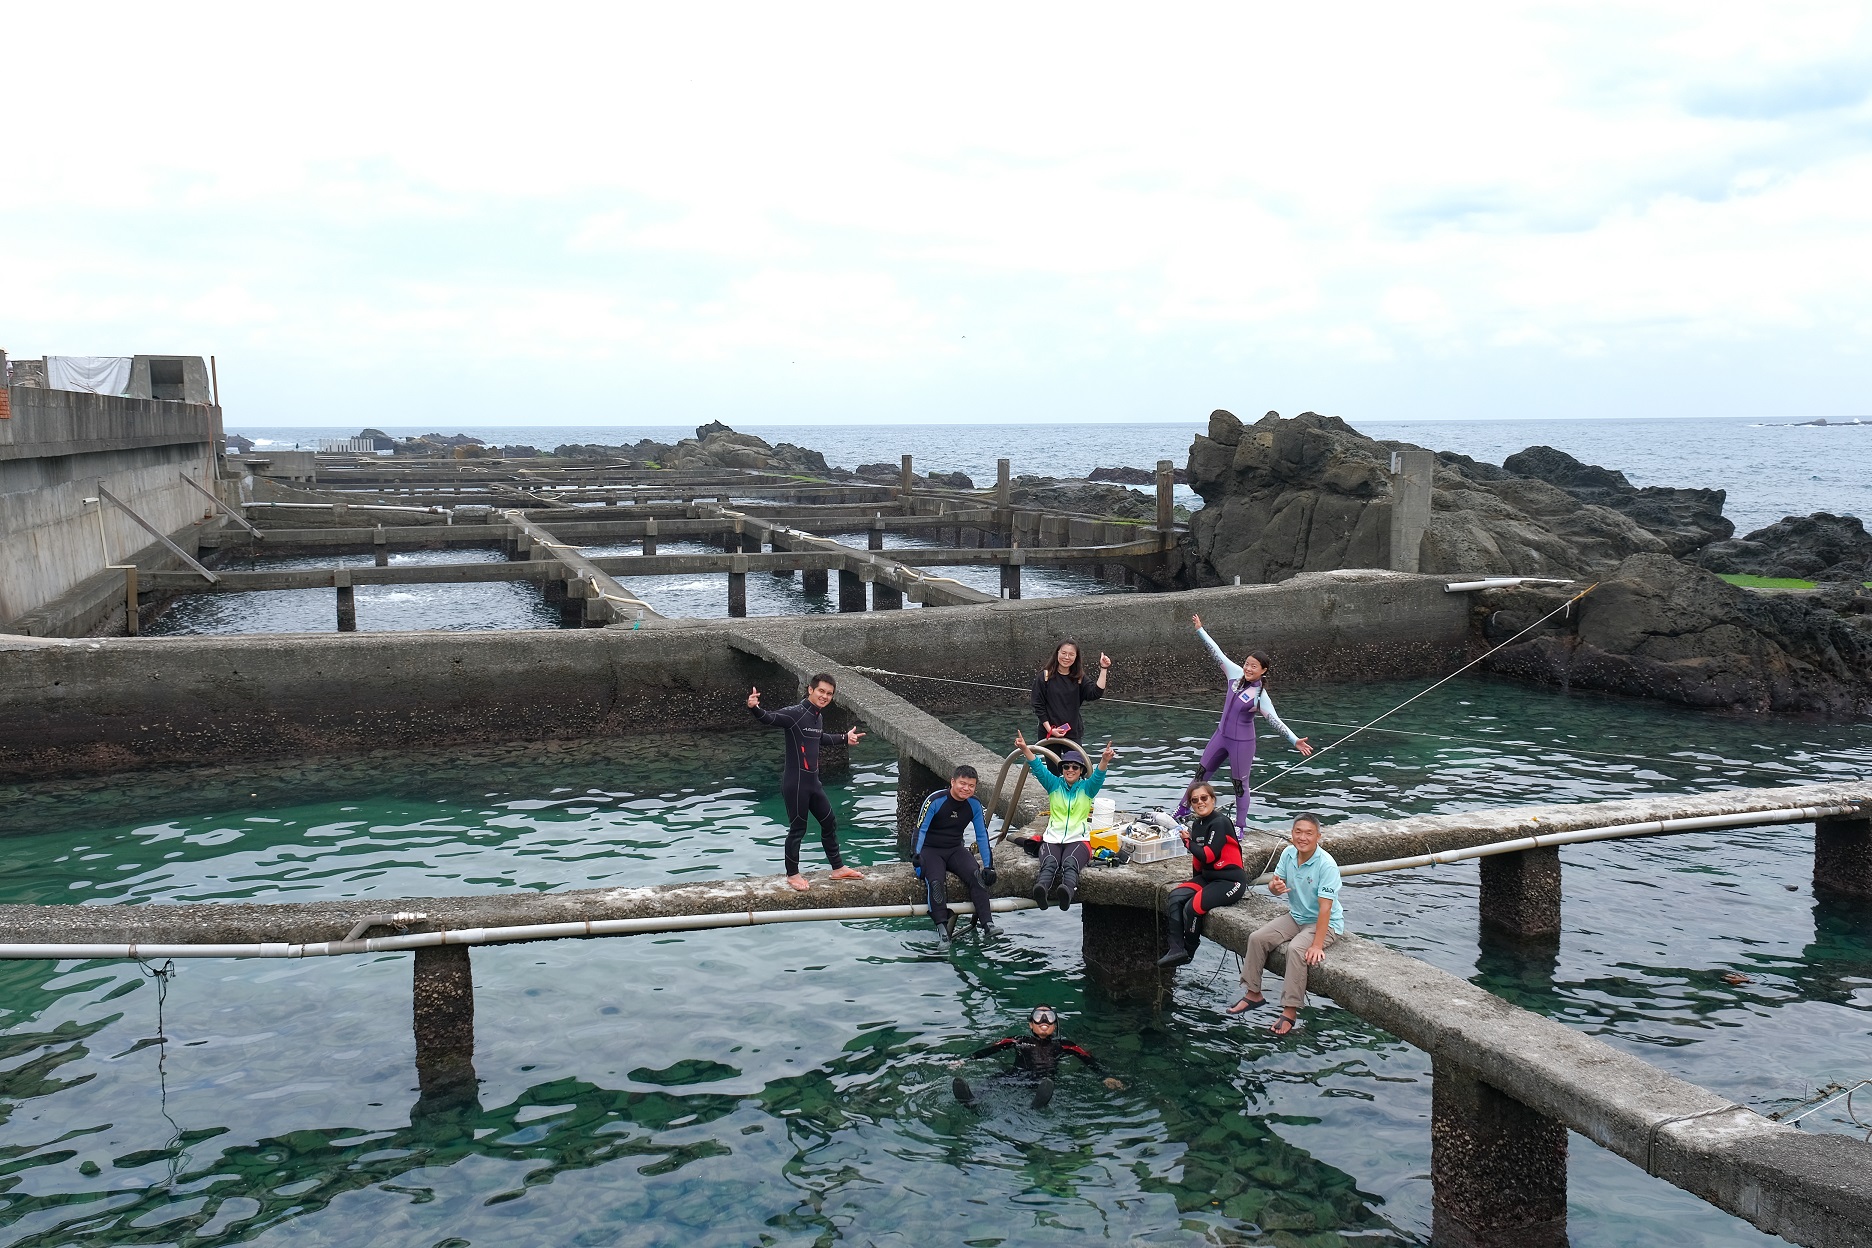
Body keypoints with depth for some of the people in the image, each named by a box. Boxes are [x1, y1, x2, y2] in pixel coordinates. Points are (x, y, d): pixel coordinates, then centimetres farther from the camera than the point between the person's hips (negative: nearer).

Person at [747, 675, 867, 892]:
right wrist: (755, 708, -55)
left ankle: (838, 868, 33)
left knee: (829, 822, 18)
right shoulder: (795, 713, -16)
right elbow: (770, 718, -32)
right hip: (795, 782, -9)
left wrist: (845, 739, 45)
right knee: (797, 828, 2)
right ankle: (792, 874, 19)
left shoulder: (818, 717, 10)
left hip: (813, 782, 9)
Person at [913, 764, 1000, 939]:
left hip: (955, 849, 4)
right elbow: (921, 829, -17)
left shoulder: (975, 804, -4)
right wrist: (916, 854, -30)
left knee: (977, 877, -22)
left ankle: (987, 924, -27)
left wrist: (988, 866, -2)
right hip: (930, 850, -4)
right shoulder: (935, 800, -17)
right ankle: (942, 926, -42)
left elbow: (982, 836, 3)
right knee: (936, 882, -32)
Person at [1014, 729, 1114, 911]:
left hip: (1078, 839, -1)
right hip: (1052, 838, 1)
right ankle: (1041, 889, -64)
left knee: (1070, 864, -36)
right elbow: (1038, 767, 2)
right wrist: (1025, 749, -16)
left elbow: (1098, 776, -8)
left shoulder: (1087, 787, 12)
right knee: (1049, 863, -34)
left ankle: (1067, 891, -67)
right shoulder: (1054, 784, 16)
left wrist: (1105, 760, -31)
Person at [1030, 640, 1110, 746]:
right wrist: (1049, 729, -11)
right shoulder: (1044, 678, -1)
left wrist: (1103, 669, -14)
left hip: (1074, 734, 2)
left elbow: (1095, 694, -10)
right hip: (1048, 734, -2)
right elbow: (1038, 707, -3)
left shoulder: (1079, 679, 6)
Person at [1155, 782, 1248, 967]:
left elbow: (1208, 855, -21)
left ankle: (1188, 952, 1)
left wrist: (1188, 841, -7)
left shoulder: (1220, 823, -15)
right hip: (1208, 877, 9)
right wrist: (1195, 879, 11)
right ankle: (1176, 950, -17)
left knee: (1193, 907, -23)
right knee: (1174, 898, -12)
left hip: (1230, 880, -9)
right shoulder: (1197, 824, 11)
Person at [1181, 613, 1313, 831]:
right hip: (1221, 736, 6)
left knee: (1240, 785, 6)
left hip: (1242, 743, -6)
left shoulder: (1261, 696, -20)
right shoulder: (1236, 674, -7)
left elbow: (1276, 721, -23)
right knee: (1201, 774, 16)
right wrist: (1200, 630, 4)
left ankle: (1239, 826, 19)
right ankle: (1183, 809, 31)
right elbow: (1217, 653, 0)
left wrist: (1295, 741, -35)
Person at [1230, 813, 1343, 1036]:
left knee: (1296, 949, -32)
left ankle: (1290, 1011, -23)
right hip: (1295, 917, 7)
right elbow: (1275, 884, 5)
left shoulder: (1327, 865, -25)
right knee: (1257, 939, -6)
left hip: (1326, 923, -7)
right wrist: (1275, 886, -23)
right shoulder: (1288, 854, -6)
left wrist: (1317, 945, -33)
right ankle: (1253, 994, 9)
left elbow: (1325, 907, -29)